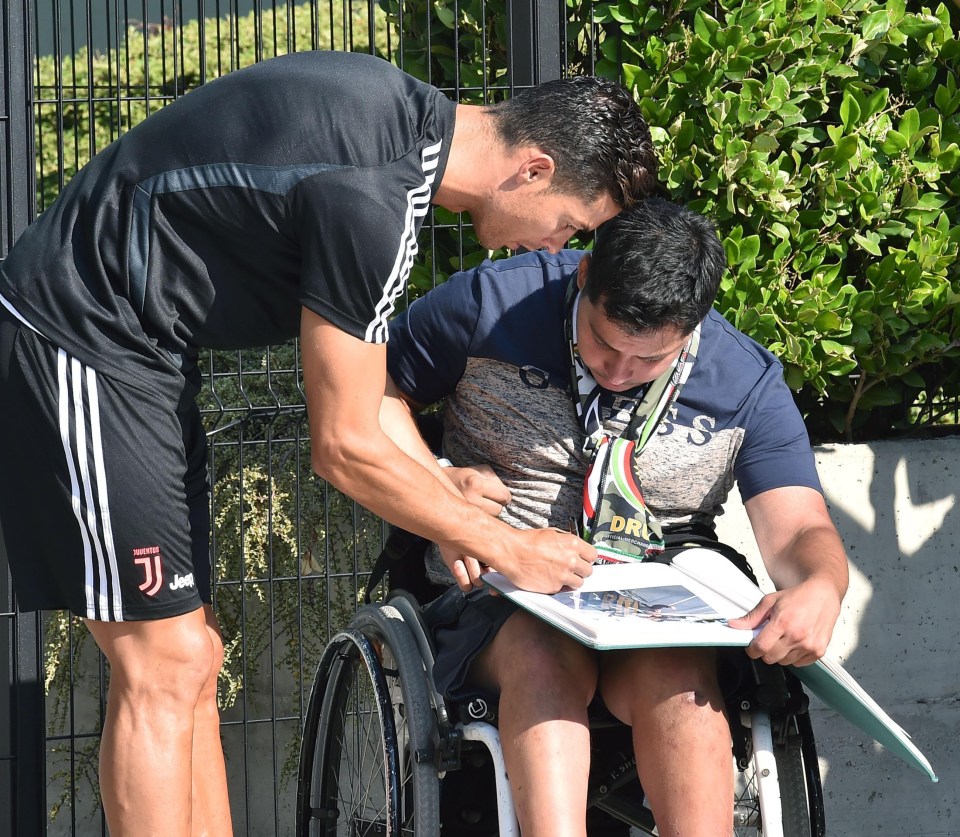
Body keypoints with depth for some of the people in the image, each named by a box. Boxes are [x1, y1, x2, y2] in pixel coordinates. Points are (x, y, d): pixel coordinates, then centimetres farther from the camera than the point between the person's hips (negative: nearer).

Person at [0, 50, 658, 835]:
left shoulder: (409, 111, 4)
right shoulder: (371, 202, -25)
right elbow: (344, 448, -17)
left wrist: (442, 507, 13)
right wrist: (506, 548, -7)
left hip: (131, 347, 10)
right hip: (74, 344, -10)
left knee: (190, 660, 9)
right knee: (165, 665, -9)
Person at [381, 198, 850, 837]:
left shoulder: (747, 382, 1)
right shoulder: (493, 304, -2)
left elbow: (798, 527, -6)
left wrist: (821, 591, -31)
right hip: (500, 593, -1)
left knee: (678, 675, -36)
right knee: (548, 660, -37)